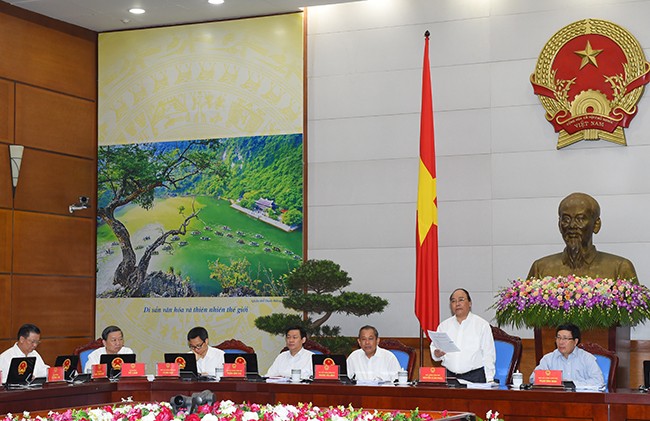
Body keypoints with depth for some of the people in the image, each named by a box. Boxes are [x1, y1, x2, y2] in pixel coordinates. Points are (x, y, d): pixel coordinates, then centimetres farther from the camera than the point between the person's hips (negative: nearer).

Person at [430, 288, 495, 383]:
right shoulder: (444, 326, 14)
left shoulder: (482, 325, 4)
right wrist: (437, 353, -10)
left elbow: (488, 355, 1)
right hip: (449, 376, 3)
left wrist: (489, 381, -6)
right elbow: (434, 348, 13)